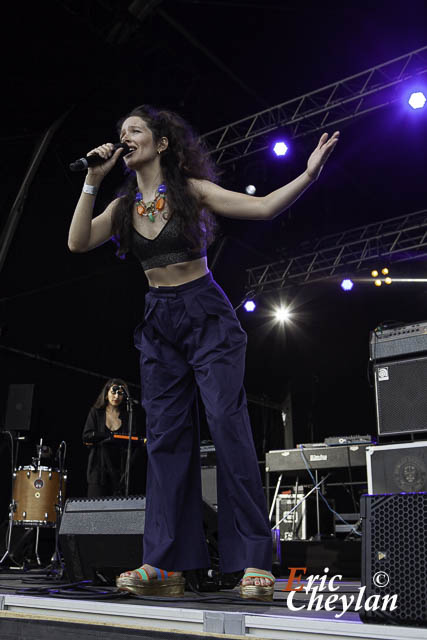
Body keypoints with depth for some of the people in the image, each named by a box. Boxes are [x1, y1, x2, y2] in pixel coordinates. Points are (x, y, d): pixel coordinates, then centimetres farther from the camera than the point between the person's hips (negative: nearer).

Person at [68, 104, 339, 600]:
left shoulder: (190, 190, -2)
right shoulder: (124, 205, 10)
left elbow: (264, 207, -7)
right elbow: (78, 243, -1)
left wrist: (309, 173, -19)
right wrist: (92, 181, -5)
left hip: (206, 316, -5)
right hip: (158, 323, 5)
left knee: (228, 424, -12)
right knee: (165, 436, 1)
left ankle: (254, 562, -7)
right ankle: (165, 564, 4)